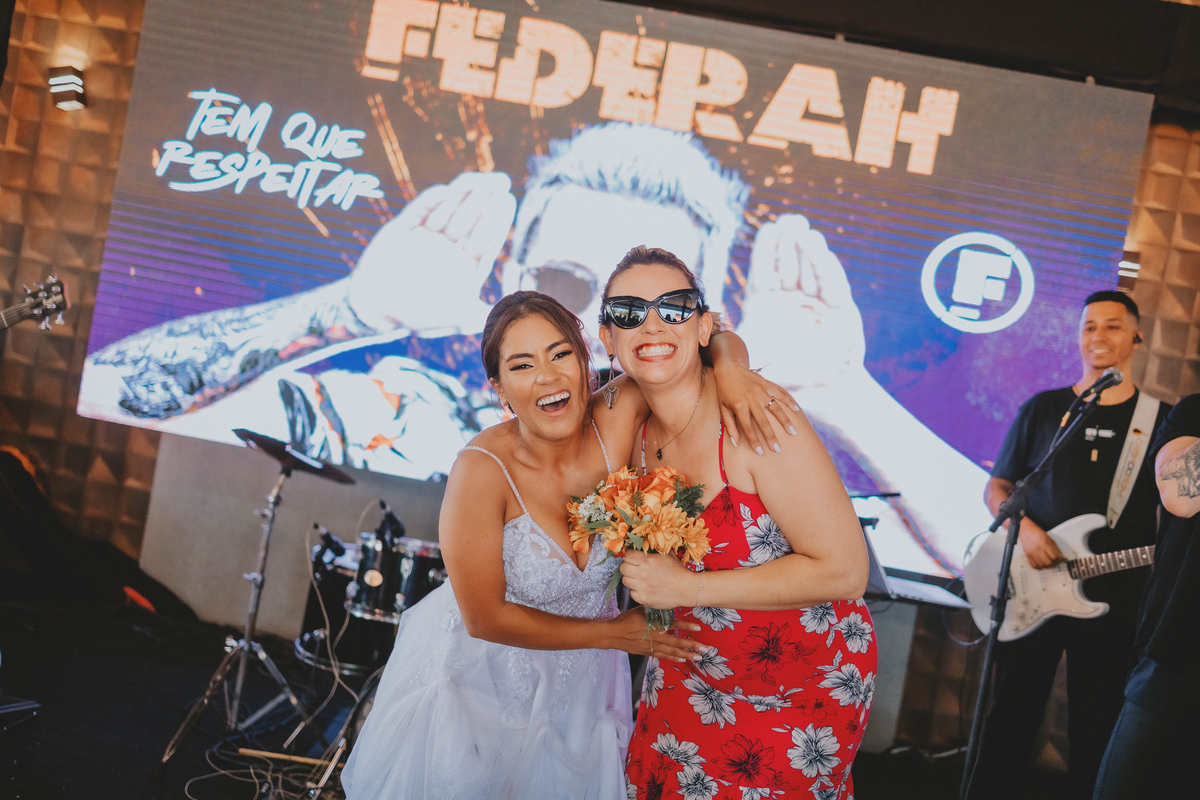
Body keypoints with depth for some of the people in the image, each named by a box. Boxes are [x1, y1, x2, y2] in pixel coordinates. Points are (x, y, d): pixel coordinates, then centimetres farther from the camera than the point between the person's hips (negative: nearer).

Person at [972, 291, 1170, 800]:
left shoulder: (1163, 421, 4)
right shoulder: (1042, 409, 6)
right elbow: (997, 487, 9)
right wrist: (1023, 527, -11)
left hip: (1114, 600, 0)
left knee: (1095, 731, 8)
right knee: (1012, 718, 7)